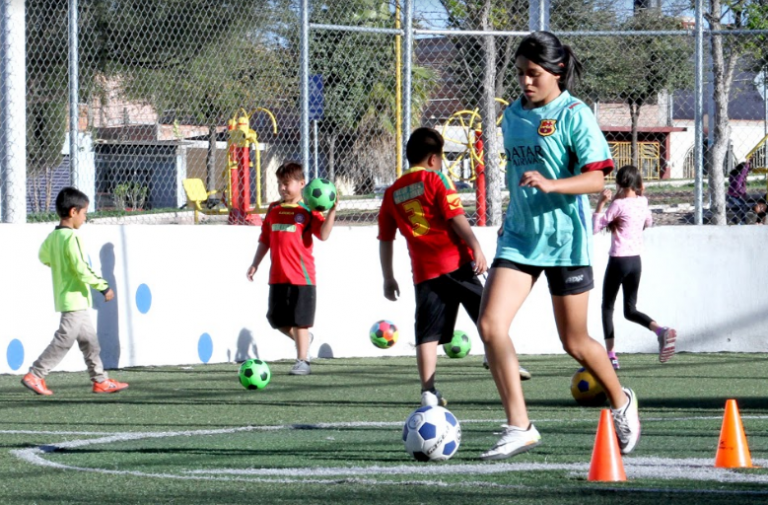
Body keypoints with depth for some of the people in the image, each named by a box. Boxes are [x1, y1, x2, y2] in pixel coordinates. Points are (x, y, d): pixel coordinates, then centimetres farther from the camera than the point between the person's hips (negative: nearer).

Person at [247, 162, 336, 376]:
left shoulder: (307, 211, -4)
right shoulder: (273, 209, 12)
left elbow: (323, 234, -15)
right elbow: (265, 239, 18)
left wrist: (331, 212, -26)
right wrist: (255, 264, 15)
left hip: (301, 275, -6)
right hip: (277, 276, 6)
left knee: (300, 321, -2)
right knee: (276, 319, 11)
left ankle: (302, 361, 5)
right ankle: (301, 340, 36)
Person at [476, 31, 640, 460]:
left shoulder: (574, 115, -8)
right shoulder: (513, 115, 10)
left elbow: (596, 179, -15)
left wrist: (549, 185, -30)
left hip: (564, 239, -5)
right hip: (519, 236, 5)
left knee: (575, 342, 5)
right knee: (491, 324, -14)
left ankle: (622, 403, 34)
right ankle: (519, 427, -11)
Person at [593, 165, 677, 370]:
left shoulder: (619, 205, -12)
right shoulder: (642, 203, 5)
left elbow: (595, 227, -9)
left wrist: (601, 203, -6)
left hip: (618, 260, -6)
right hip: (636, 261, 6)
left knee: (607, 307, 7)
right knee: (630, 310, 13)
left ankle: (610, 355, -1)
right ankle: (661, 330, -14)